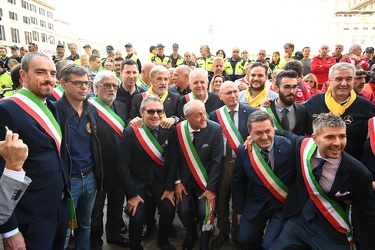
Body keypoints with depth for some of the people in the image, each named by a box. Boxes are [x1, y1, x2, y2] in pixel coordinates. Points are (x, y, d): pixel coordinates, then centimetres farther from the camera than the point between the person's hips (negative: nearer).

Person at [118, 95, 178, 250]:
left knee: (169, 211, -9)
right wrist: (132, 194, -15)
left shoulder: (170, 131, -10)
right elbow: (122, 165, -16)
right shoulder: (130, 132, -18)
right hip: (136, 179, -2)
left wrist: (169, 188, -5)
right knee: (137, 218, -12)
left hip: (160, 178, 2)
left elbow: (173, 160, -4)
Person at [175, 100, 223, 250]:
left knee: (204, 212, -13)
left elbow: (216, 161, -13)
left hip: (205, 179, -1)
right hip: (185, 178, 2)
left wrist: (211, 188, -14)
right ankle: (191, 233, 29)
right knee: (184, 210, -8)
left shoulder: (215, 129, -17)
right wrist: (177, 181, -4)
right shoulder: (178, 129, -11)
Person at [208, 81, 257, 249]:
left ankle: (238, 235, 39)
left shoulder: (251, 112, -6)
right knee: (221, 200, 16)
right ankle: (223, 233, 40)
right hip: (221, 163, 2)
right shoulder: (214, 115, 0)